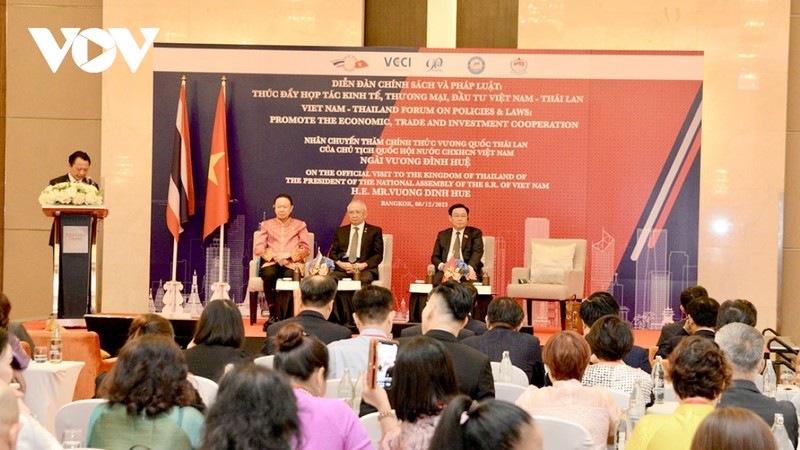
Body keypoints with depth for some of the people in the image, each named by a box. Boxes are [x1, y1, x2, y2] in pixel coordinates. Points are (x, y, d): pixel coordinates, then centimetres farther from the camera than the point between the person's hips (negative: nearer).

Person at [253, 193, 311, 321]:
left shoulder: (300, 225, 19)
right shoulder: (267, 225, 20)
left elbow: (306, 248, 7)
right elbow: (257, 248, 8)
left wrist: (289, 255, -11)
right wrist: (273, 256, -11)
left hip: (292, 264, -1)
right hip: (271, 263, 1)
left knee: (291, 276, -37)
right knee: (269, 275, -36)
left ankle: (286, 317, -29)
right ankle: (273, 314, -27)